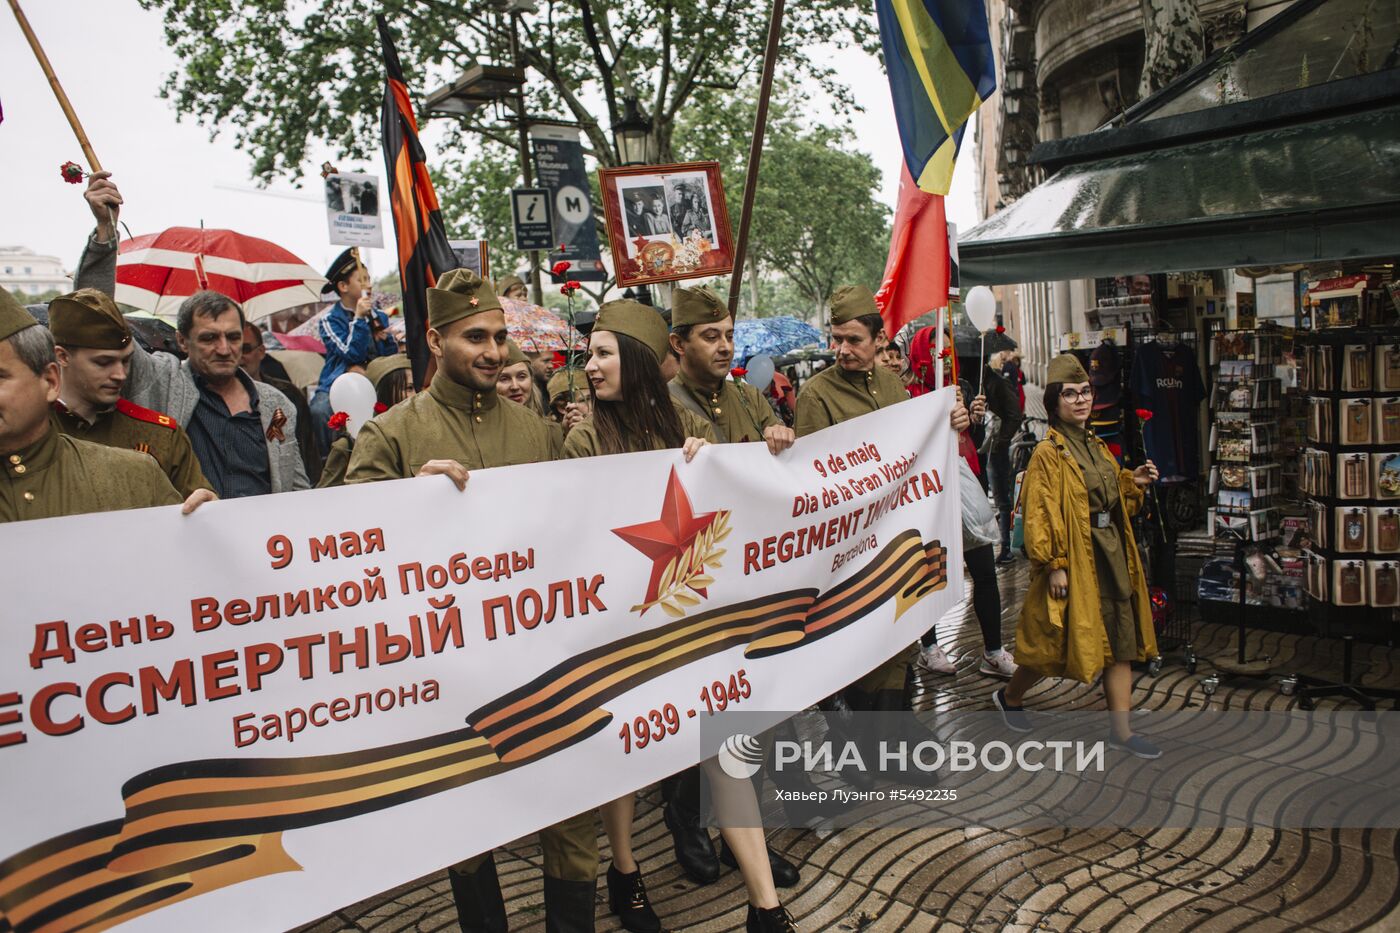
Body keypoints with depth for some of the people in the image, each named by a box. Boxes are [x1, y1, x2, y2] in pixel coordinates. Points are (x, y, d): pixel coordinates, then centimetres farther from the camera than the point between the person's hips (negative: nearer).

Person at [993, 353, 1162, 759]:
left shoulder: (1097, 448, 13)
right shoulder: (1048, 453, -12)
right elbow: (1041, 514, -17)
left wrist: (1134, 484, 5)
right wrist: (1054, 564, -20)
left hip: (1111, 556, 8)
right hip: (1073, 558, -8)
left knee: (1121, 639, 7)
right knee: (1059, 642, 3)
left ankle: (1121, 729, 15)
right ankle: (1009, 696, 27)